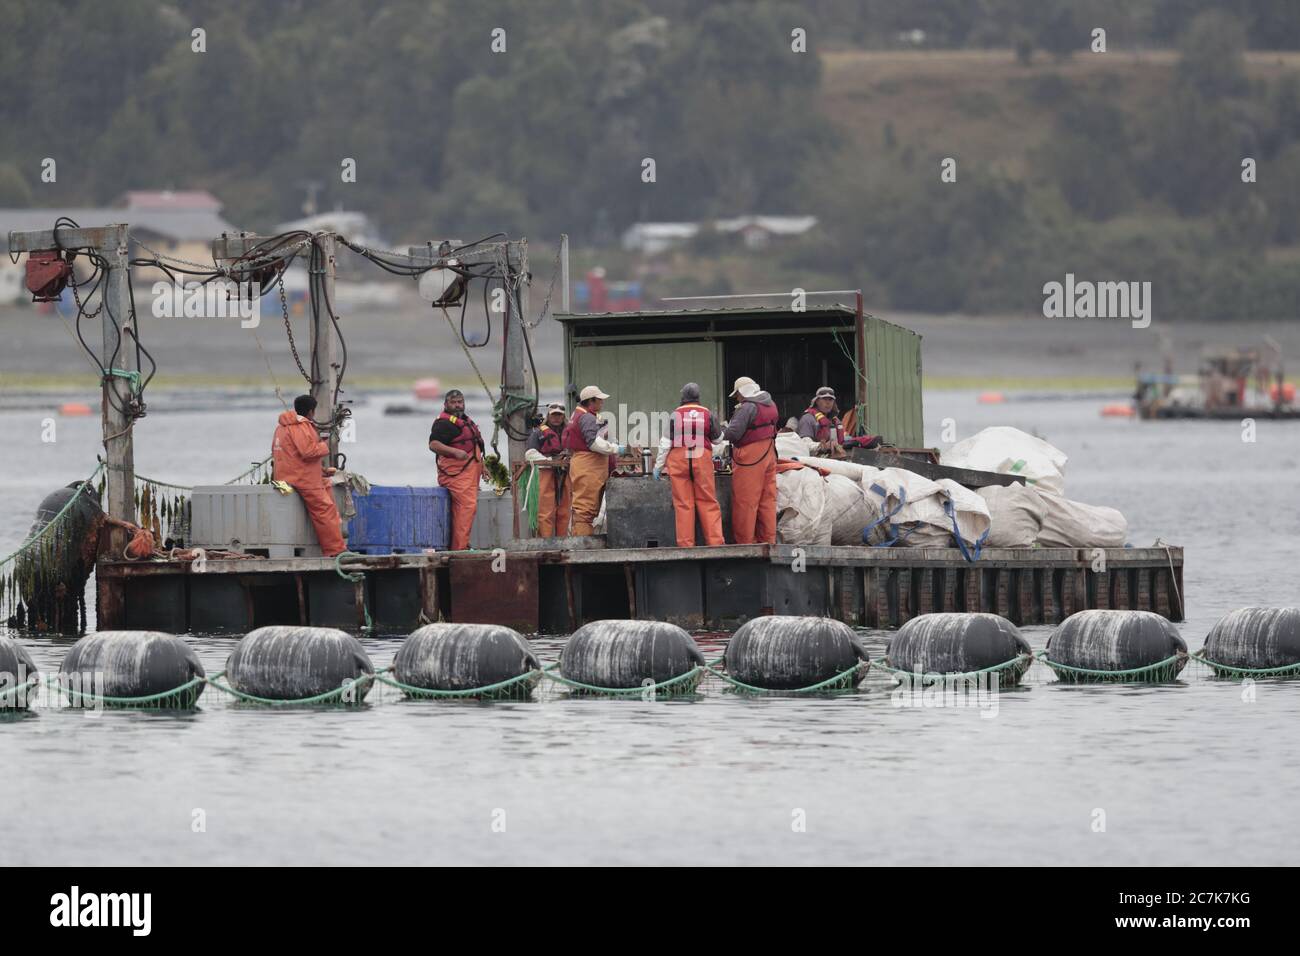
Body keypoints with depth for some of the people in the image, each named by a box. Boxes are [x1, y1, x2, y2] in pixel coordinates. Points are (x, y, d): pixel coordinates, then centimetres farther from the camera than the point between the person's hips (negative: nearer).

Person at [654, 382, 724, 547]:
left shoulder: (675, 415, 0)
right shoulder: (707, 414, 5)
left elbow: (666, 442, 0)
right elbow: (717, 438, 16)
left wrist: (658, 466, 7)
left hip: (679, 459, -1)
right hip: (703, 459, 1)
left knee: (683, 503, 0)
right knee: (708, 502, 4)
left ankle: (686, 544, -1)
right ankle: (715, 541, 0)